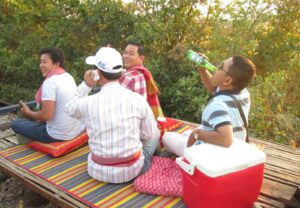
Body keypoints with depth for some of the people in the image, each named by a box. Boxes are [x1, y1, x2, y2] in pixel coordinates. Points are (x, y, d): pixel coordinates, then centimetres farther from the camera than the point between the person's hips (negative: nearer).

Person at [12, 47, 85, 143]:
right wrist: (41, 118, 17)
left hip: (60, 135, -8)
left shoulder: (50, 82, -19)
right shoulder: (69, 77, 6)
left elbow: (46, 115, -22)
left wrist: (28, 113, -3)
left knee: (15, 123, 9)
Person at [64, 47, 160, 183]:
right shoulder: (138, 99, -16)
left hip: (99, 171, 2)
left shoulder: (87, 103, -16)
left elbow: (69, 109, 10)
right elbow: (149, 134, -1)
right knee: (155, 133, 26)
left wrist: (86, 85, 0)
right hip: (132, 170, -1)